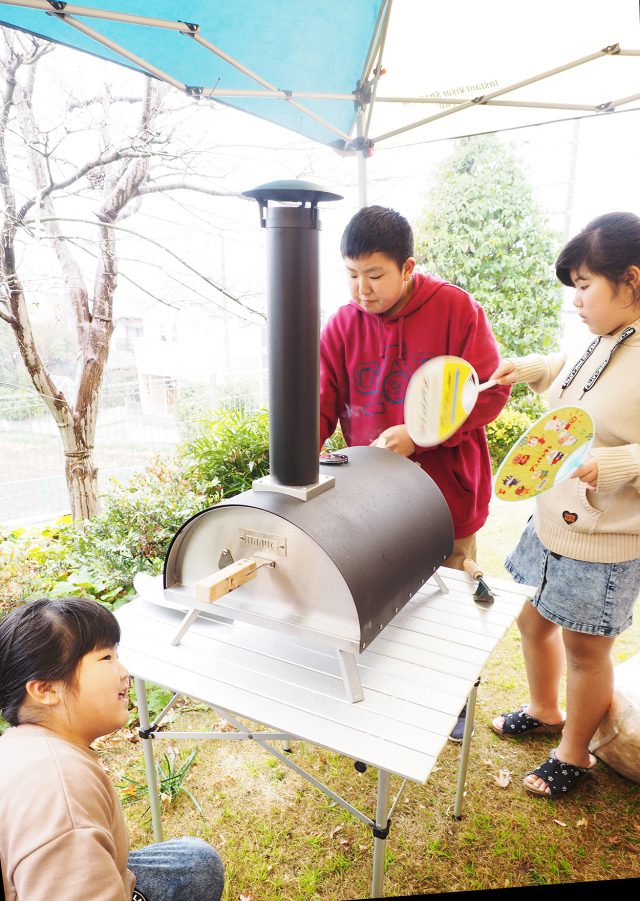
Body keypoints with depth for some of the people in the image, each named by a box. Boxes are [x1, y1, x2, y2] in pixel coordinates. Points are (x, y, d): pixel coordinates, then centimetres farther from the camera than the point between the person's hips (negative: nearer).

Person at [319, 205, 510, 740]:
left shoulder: (456, 308, -9)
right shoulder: (343, 326, -2)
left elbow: (490, 392, -12)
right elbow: (321, 404, -4)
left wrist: (417, 434, -21)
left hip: (447, 495, -1)